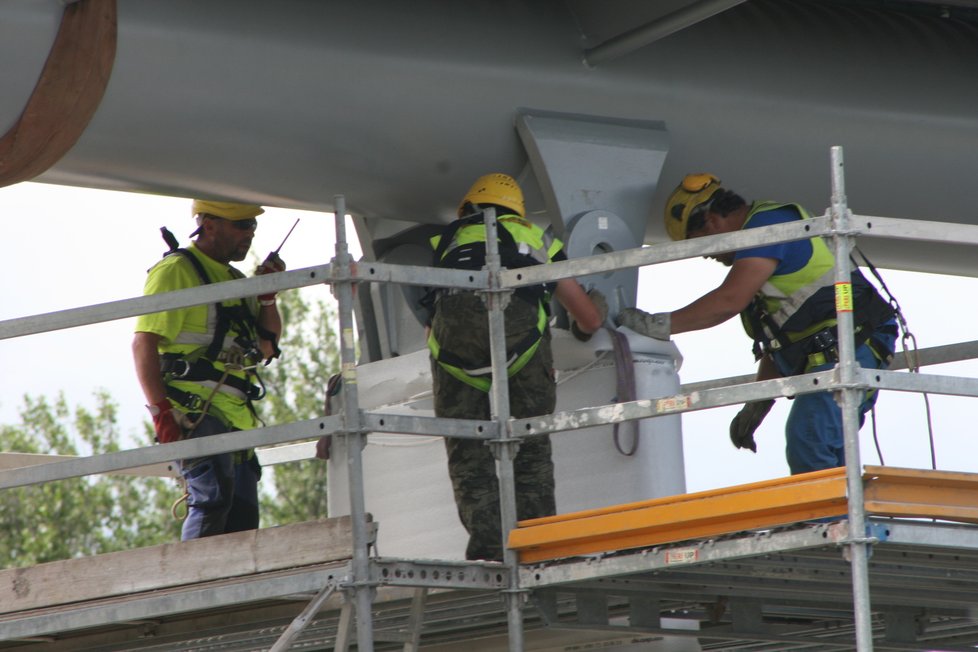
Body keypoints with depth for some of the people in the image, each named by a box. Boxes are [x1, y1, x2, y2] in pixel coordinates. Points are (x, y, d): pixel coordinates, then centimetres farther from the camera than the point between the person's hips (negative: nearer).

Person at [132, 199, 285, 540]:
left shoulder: (235, 280, 25)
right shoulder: (176, 271, -2)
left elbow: (266, 348, 25)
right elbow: (144, 343, -11)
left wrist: (267, 296, 9)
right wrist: (161, 410, -20)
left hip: (235, 418, 9)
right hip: (197, 410, -9)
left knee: (242, 517, 4)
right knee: (215, 497, -23)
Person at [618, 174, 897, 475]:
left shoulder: (768, 223, -5)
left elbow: (732, 298, -16)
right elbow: (775, 342, 29)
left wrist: (660, 325, -11)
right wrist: (755, 406, 27)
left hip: (842, 350, -11)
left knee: (808, 452, -23)